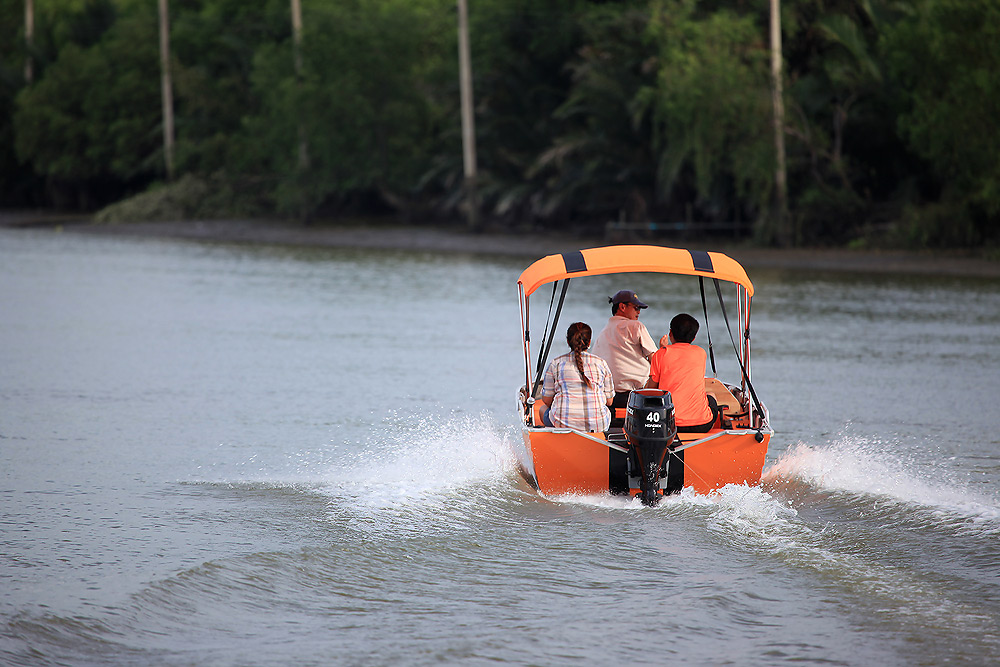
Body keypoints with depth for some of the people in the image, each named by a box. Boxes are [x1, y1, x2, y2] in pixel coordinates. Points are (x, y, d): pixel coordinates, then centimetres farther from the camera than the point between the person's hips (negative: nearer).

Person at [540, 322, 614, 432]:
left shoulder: (555, 364, 4)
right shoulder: (601, 363, 6)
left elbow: (546, 400, 9)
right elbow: (609, 401, 12)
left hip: (563, 423, -1)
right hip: (598, 425, 1)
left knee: (544, 409, 33)